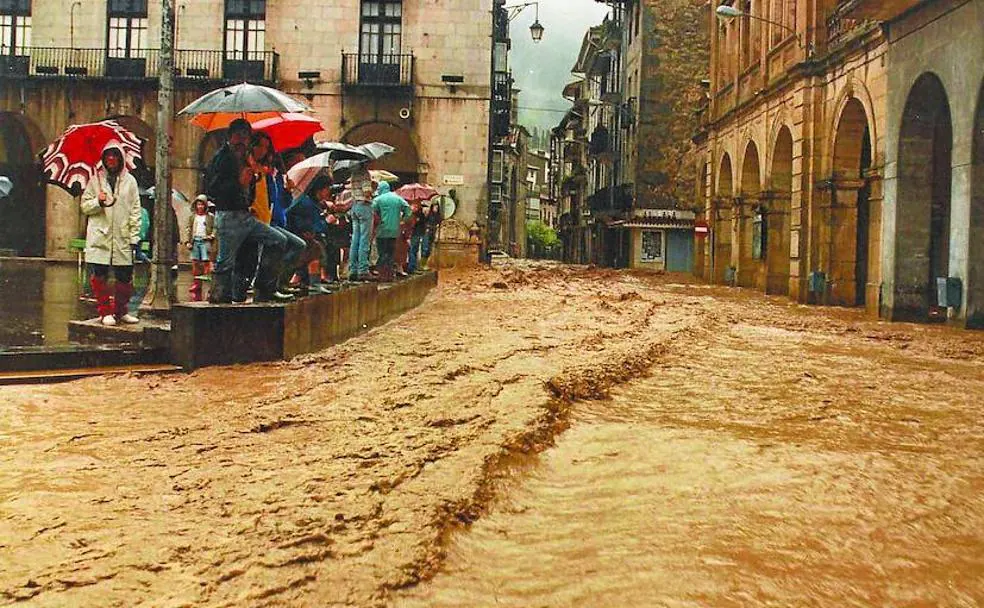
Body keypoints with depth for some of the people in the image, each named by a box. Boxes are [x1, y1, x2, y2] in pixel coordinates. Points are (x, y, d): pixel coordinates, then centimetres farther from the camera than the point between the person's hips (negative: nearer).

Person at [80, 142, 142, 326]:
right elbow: (84, 206, 10)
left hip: (122, 237, 0)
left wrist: (134, 236, 0)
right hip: (99, 236, 0)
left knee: (125, 276, 1)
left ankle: (121, 311, 16)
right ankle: (105, 311, 7)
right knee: (99, 275, -3)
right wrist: (98, 202, -12)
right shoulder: (95, 180, 10)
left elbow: (135, 211, 7)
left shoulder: (130, 181, 10)